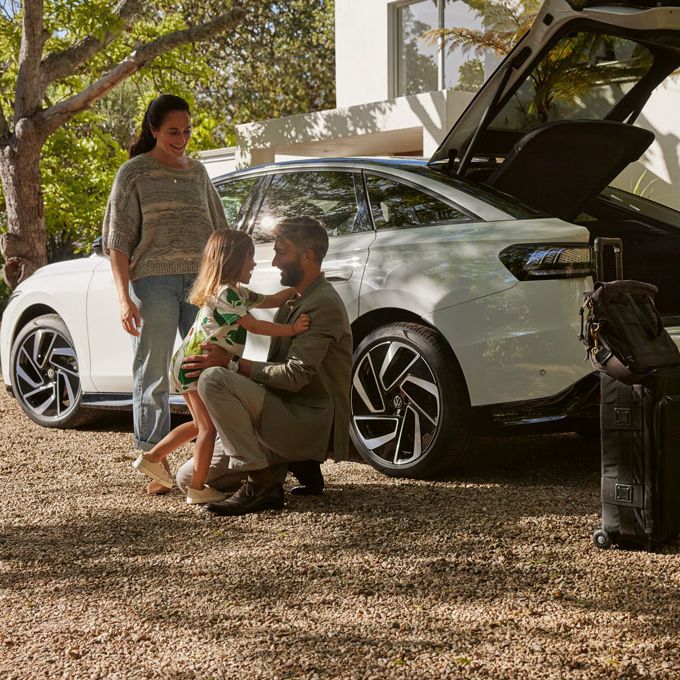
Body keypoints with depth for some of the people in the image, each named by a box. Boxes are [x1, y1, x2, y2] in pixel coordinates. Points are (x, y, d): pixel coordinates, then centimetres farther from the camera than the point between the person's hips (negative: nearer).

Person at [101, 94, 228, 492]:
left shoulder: (197, 172, 15)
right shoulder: (134, 174, 1)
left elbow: (218, 232, 21)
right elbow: (118, 241, -3)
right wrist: (125, 299, -12)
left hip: (200, 281, 4)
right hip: (154, 283, -4)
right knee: (153, 375, 0)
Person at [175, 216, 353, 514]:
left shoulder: (323, 304, -13)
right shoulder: (293, 301, 19)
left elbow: (294, 375, -22)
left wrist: (233, 364, -21)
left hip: (309, 426, -10)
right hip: (287, 418, 10)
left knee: (213, 379, -28)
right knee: (189, 477, 6)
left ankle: (262, 484, -24)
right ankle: (297, 464, 7)